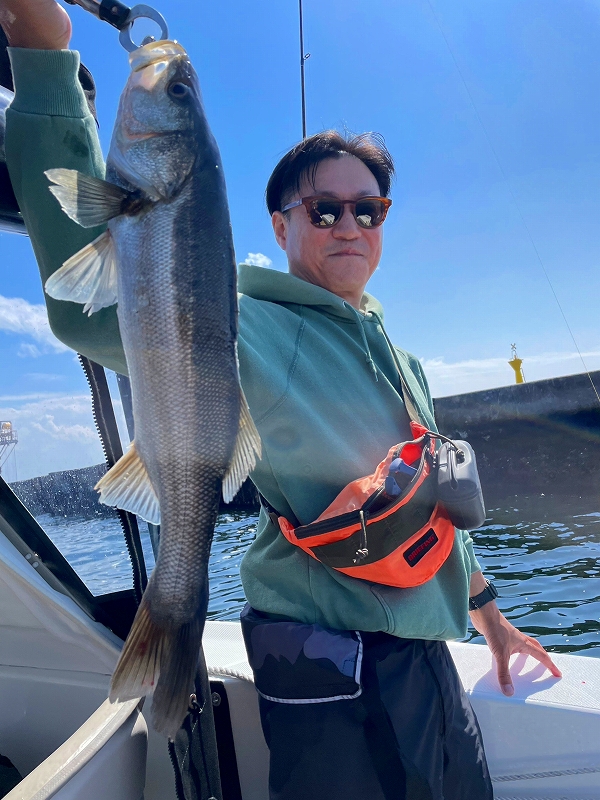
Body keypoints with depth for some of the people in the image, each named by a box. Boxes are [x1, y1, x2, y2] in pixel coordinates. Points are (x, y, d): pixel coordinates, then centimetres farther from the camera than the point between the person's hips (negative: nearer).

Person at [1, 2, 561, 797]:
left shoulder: (397, 356, 11)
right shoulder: (248, 329, -14)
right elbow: (97, 306, -32)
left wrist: (488, 612, 24)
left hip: (429, 664, 8)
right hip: (334, 693, -8)